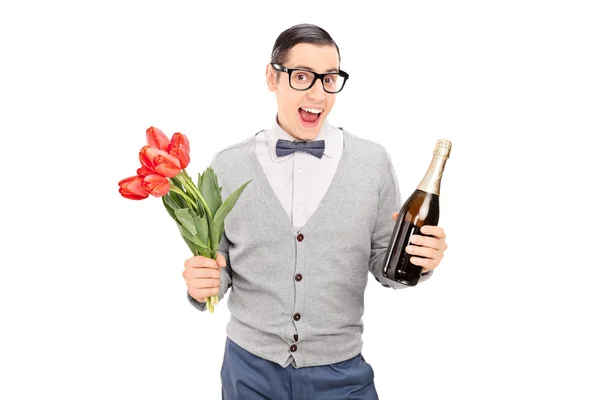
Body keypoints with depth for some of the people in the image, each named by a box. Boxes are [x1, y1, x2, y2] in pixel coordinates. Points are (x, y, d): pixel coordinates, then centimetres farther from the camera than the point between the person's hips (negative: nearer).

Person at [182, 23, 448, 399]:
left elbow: (384, 265, 1)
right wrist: (203, 285, -19)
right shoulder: (228, 166, -6)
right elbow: (220, 269, 1)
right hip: (250, 368, 1)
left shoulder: (374, 161, -7)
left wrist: (417, 259, -18)